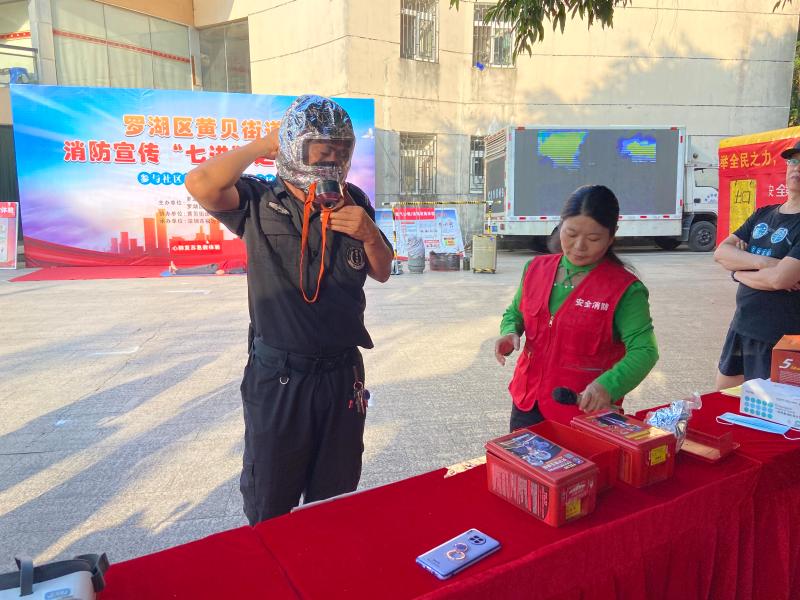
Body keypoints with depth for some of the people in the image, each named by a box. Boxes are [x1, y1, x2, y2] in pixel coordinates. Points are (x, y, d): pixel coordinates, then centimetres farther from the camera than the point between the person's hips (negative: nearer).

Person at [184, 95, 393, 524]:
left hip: (342, 373, 4)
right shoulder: (260, 203, -7)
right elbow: (202, 184, -28)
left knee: (336, 498, 21)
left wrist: (370, 235, -10)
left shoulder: (353, 203, 4)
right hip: (278, 376, -3)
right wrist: (264, 145, -13)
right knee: (269, 505, 15)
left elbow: (382, 273, 11)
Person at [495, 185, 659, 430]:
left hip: (587, 411, -4)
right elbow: (515, 312, 14)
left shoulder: (624, 289, -14)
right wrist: (510, 332, -9)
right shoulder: (536, 268, 0)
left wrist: (607, 386, -37)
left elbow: (643, 351, -19)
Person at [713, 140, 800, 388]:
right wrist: (761, 261, -20)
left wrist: (739, 272, -9)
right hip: (741, 326, 7)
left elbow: (779, 279, -26)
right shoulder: (763, 214, 7)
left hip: (779, 338, -7)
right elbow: (721, 252, -4)